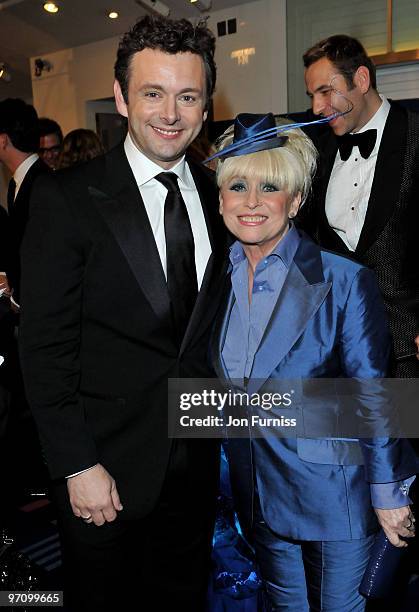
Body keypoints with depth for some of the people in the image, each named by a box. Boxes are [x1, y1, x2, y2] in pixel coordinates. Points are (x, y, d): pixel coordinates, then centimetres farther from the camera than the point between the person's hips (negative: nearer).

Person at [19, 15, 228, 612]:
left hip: (197, 461, 4)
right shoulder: (67, 199, -13)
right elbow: (45, 348, -13)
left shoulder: (217, 196, 2)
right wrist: (78, 466, -13)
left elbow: (213, 323, 8)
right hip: (107, 463, -4)